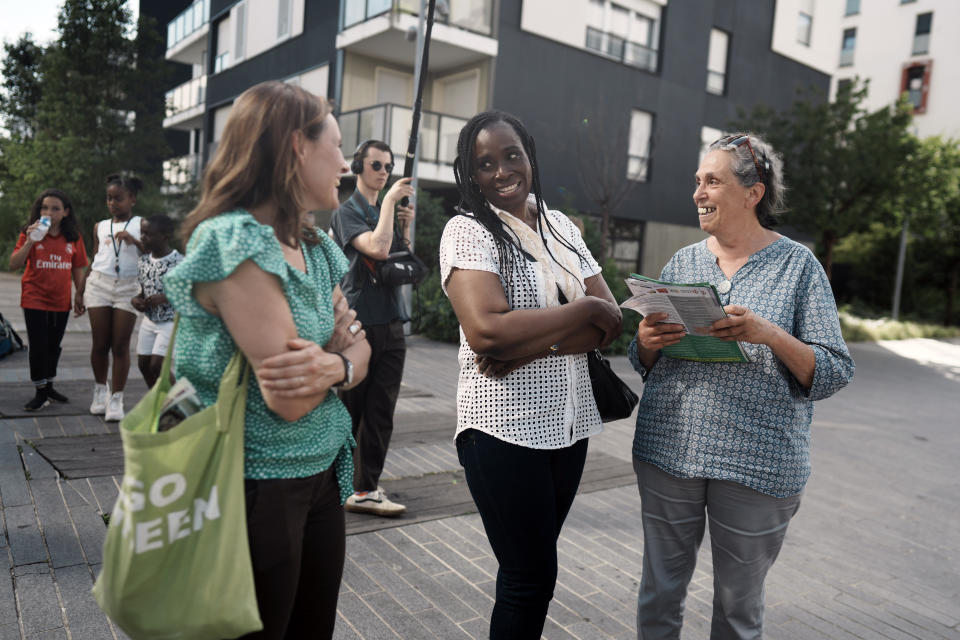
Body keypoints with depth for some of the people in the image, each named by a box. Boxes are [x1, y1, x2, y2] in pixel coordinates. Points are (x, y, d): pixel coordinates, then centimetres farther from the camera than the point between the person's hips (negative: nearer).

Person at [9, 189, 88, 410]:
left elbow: (77, 268, 8)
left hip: (61, 301, 3)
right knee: (38, 347, -1)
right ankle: (40, 393, 11)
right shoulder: (30, 233, -5)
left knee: (54, 346, 15)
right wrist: (29, 241, -23)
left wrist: (80, 295, 4)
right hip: (35, 299, -3)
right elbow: (14, 264, -12)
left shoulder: (73, 237, 1)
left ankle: (48, 386, 31)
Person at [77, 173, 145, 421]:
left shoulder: (141, 224, 7)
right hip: (99, 284, 3)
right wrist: (80, 290, 16)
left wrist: (134, 240, -19)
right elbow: (94, 260, 19)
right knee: (100, 344, 3)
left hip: (128, 287, -3)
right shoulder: (100, 226, 17)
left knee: (120, 346, -4)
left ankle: (116, 399, 3)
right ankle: (100, 391, 22)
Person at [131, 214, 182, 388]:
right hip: (149, 319, 7)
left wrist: (164, 298, -27)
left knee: (157, 365, -12)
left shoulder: (178, 262, -18)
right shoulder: (144, 261, 4)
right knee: (143, 363, 11)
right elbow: (144, 290, 16)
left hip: (171, 321, -7)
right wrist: (136, 299, -6)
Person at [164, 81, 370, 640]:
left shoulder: (318, 250, 7)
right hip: (258, 486, -8)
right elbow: (289, 399, -24)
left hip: (322, 475, 8)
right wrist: (338, 342, -6)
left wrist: (337, 365, -17)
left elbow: (359, 354, 5)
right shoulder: (236, 243, -20)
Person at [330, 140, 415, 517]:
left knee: (380, 412, 5)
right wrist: (389, 202, -10)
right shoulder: (347, 212, -3)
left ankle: (366, 490, 12)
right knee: (348, 408, 2)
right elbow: (377, 248, -20)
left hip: (391, 323, 6)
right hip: (358, 322, -6)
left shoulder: (389, 211, 18)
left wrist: (406, 227, 6)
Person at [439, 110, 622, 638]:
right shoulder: (468, 230, -9)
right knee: (532, 577, 6)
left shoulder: (560, 226, 9)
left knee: (532, 564, 19)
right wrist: (584, 309, -14)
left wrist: (527, 348, -17)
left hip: (569, 422, 6)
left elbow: (611, 322, 0)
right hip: (505, 429, -6)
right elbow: (485, 330, -24)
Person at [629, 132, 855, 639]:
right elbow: (644, 364, 11)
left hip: (758, 463, -3)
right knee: (659, 592, 14)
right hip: (668, 451, 3)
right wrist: (647, 341, -12)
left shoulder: (797, 265, -2)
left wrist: (769, 334, -23)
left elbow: (834, 373, -7)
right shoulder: (683, 262, 8)